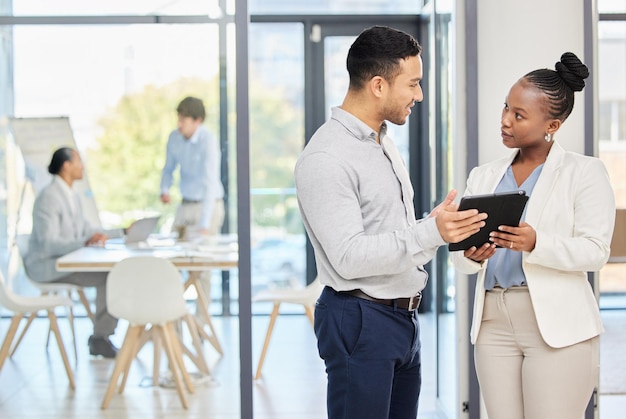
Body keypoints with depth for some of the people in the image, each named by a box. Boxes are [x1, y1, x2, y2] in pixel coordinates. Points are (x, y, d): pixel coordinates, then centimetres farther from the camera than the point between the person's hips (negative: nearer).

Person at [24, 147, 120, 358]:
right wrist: (85, 242, -37)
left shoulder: (71, 196, 11)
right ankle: (100, 338, -10)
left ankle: (103, 332, -2)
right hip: (47, 265, -9)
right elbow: (48, 243, -26)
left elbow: (86, 229, 18)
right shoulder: (49, 197, -19)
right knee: (109, 277, -22)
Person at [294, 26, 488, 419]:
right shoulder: (326, 158, -17)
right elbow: (349, 257, -23)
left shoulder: (385, 143, 14)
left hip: (403, 316, 9)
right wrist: (431, 232, -28)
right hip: (360, 322, -9)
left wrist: (452, 231, 4)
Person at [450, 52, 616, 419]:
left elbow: (595, 251, -10)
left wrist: (536, 244, -26)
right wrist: (472, 255, -17)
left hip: (558, 326, -4)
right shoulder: (484, 176, 13)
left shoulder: (585, 172, 0)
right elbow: (460, 253, 6)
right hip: (493, 323, 5)